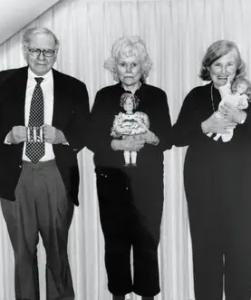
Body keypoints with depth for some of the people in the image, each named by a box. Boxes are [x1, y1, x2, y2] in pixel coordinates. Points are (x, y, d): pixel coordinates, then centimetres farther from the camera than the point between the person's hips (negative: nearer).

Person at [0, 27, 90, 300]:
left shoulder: (74, 88, 5)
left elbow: (85, 134, 2)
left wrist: (61, 135, -17)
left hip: (56, 177, -1)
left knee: (58, 251, 8)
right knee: (22, 251, 13)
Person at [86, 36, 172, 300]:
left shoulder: (157, 96, 6)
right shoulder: (104, 96, 6)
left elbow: (168, 139, 2)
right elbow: (91, 139, -1)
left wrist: (150, 138, -18)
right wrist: (118, 144, -17)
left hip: (147, 182, 0)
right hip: (112, 180, 0)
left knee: (147, 240, 1)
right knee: (115, 240, 5)